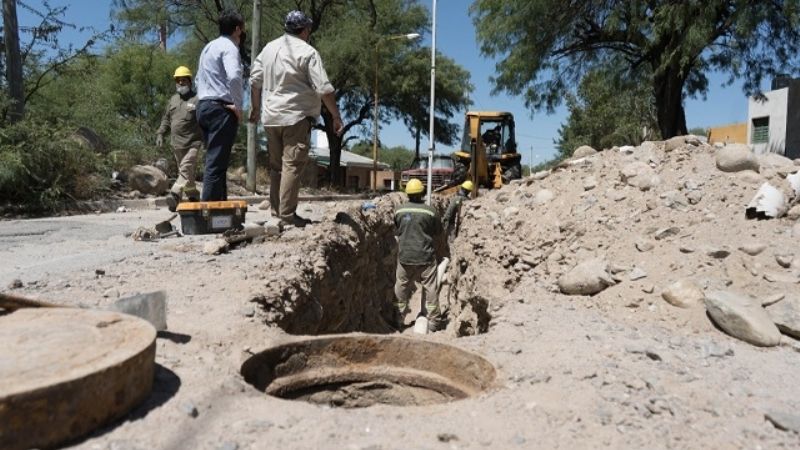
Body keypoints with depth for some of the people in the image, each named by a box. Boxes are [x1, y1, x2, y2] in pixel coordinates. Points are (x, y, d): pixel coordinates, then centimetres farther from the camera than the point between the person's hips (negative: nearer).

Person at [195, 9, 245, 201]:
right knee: (217, 162, -11)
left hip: (204, 106, 10)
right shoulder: (229, 47, -9)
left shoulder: (209, 47, 21)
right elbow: (234, 76, -27)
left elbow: (199, 79, 27)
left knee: (215, 159, 12)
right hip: (221, 109, -10)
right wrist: (237, 105, -17)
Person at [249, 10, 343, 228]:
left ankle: (275, 209, 18)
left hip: (271, 116, 7)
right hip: (296, 116, -7)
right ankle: (287, 213, -6)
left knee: (276, 165, 14)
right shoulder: (307, 52, -8)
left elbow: (255, 80, 16)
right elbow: (323, 89, -13)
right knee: (292, 166, -5)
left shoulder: (269, 48, 12)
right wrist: (336, 117, -6)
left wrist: (256, 107, 27)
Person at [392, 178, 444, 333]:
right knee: (430, 288, 7)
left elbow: (396, 233, 10)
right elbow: (438, 236, 1)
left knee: (401, 288, 13)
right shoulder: (431, 212, -8)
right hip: (425, 257, -2)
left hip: (404, 257, 2)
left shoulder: (399, 211, -1)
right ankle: (433, 322, 13)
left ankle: (398, 321, 21)